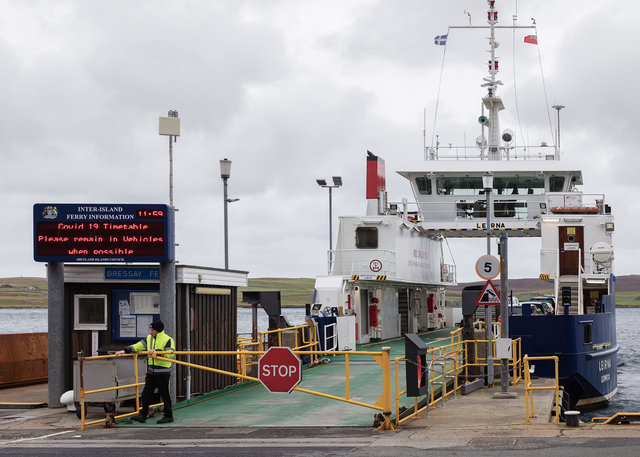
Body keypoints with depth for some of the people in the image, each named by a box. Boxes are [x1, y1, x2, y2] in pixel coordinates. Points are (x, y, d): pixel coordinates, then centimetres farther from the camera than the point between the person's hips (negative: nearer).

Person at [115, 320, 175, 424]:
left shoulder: (167, 340, -9)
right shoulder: (149, 338, 13)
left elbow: (170, 353, -19)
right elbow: (138, 346, 12)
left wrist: (156, 351, -25)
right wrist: (125, 350, 2)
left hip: (163, 372, -7)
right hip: (151, 372, 7)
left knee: (164, 394, 0)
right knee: (146, 393, 2)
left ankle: (168, 416, 11)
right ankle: (143, 415, 5)